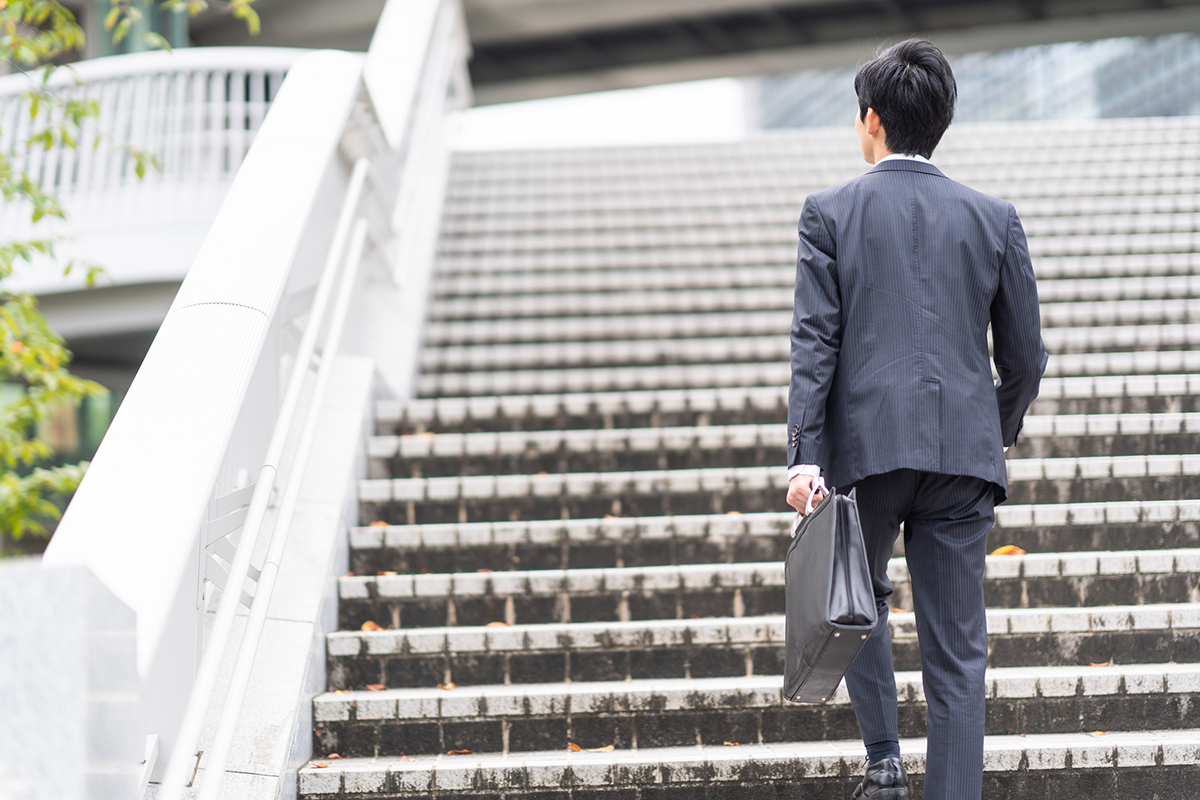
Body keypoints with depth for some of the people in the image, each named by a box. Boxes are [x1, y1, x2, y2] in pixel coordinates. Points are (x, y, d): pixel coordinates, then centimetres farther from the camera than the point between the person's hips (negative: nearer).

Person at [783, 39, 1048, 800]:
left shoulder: (831, 213, 1)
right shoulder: (994, 218, 8)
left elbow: (815, 341, -7)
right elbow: (1025, 358, 9)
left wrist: (805, 456, -11)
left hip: (866, 445, -1)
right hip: (963, 451, 1)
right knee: (958, 650, 3)